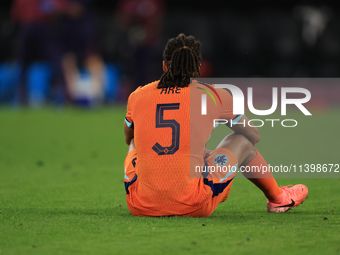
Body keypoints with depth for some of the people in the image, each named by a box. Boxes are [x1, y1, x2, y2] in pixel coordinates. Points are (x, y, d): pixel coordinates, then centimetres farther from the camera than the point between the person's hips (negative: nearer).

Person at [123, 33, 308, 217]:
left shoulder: (137, 96, 6)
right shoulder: (215, 96, 2)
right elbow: (254, 135, 19)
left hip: (141, 207, 2)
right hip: (193, 208, -2)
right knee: (241, 140, 22)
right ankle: (277, 198, 45)